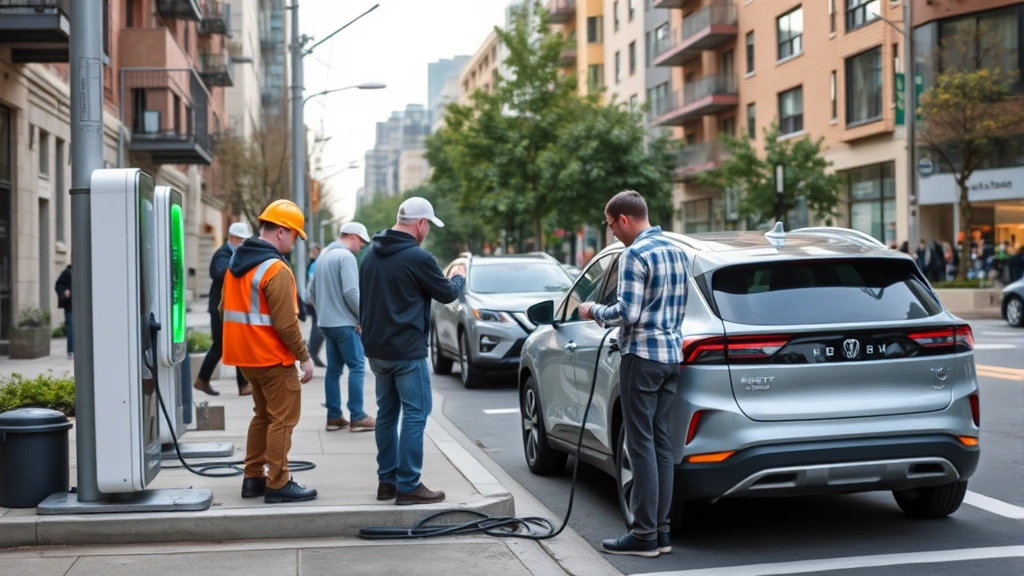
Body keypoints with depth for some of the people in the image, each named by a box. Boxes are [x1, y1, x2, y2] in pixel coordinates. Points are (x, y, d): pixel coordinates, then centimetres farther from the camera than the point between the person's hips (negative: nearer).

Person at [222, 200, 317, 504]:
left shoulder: (236, 263, 10)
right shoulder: (276, 270, -18)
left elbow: (227, 308, 18)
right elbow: (286, 323, -21)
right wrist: (305, 357, -12)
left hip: (244, 353, 9)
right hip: (273, 357, -9)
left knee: (263, 414, 19)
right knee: (282, 419, -1)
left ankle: (253, 477, 22)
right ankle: (278, 484, 0)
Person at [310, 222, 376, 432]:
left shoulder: (324, 255, 14)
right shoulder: (346, 256, -13)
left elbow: (313, 290, 19)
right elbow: (351, 291, -21)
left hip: (327, 323, 9)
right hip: (345, 323, -9)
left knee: (334, 369, 10)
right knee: (357, 368, -4)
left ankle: (334, 417, 12)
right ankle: (357, 417, -5)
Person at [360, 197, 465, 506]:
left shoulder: (372, 256, 9)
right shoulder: (418, 257, -16)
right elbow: (447, 293, -4)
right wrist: (459, 280, 15)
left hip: (376, 349, 8)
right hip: (407, 352, -8)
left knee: (387, 413, 14)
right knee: (414, 415, -3)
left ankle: (387, 480, 20)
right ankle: (408, 486, -2)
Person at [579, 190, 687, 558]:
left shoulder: (635, 255, -14)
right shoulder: (676, 252, 13)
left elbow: (627, 314, -19)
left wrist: (594, 312, -2)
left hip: (642, 356, -9)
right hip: (672, 354, 9)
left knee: (642, 446, -5)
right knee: (662, 445, 10)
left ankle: (645, 536, -1)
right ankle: (660, 531, 13)